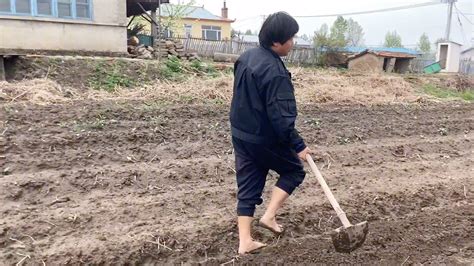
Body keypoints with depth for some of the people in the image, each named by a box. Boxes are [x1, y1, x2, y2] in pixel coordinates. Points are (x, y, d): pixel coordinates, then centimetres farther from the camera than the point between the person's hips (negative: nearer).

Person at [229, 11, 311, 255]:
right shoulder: (275, 72, -24)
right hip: (265, 139, -8)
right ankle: (269, 216, 13)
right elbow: (281, 117, -25)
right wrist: (298, 145, -15)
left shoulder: (246, 57, 4)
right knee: (294, 170, 17)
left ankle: (245, 242, 19)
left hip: (240, 134, 8)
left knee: (248, 187, 13)